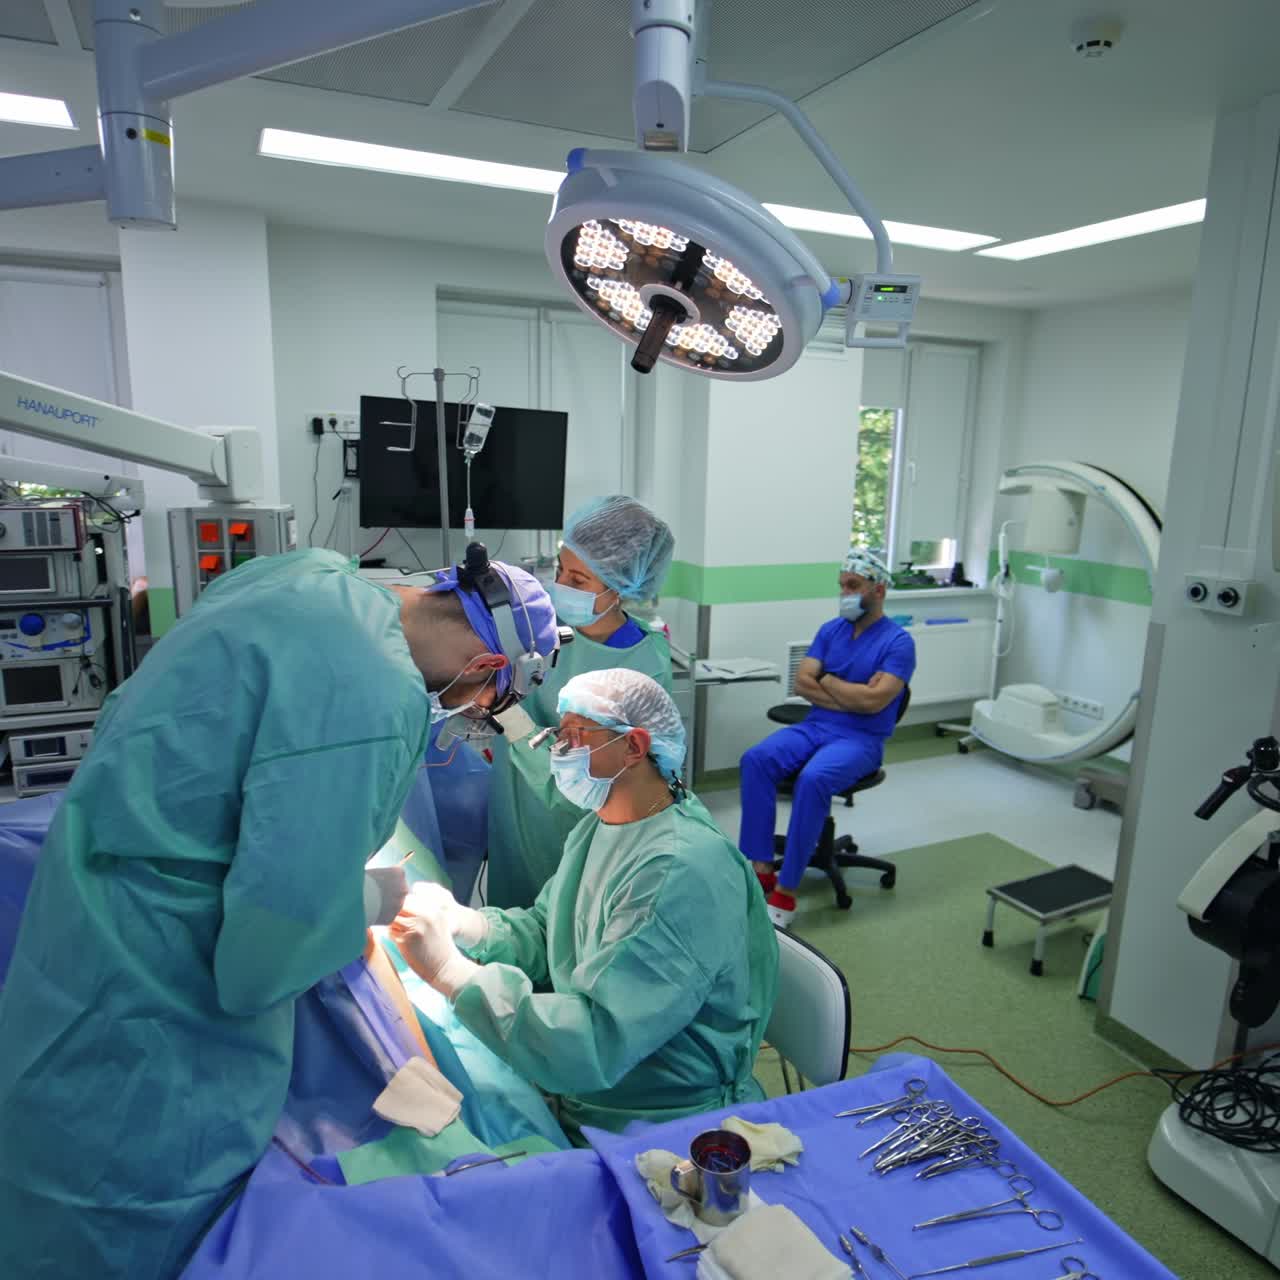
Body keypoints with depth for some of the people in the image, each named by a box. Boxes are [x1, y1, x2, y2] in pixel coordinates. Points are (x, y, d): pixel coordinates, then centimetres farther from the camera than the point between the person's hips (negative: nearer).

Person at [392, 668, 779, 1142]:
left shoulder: (683, 872, -28)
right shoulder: (603, 822, 3)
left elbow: (595, 1042, -31)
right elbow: (545, 931, 6)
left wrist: (448, 970, -28)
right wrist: (461, 922, -12)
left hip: (652, 1138, -7)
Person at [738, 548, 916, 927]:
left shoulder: (898, 642, -5)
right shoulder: (830, 629, 11)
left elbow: (873, 701, -18)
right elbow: (801, 684, 2)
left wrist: (826, 681, -4)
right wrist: (851, 698, -10)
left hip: (861, 739, -5)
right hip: (814, 726, 5)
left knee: (813, 779, -36)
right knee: (756, 759, -23)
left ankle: (785, 891, -26)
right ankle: (761, 870, -20)